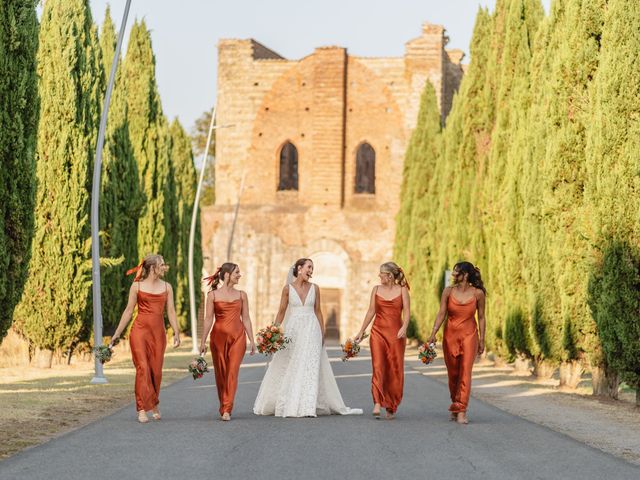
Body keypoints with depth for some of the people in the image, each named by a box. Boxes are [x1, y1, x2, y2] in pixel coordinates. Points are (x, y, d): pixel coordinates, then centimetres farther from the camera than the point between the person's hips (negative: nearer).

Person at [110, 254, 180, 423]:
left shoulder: (167, 287, 11)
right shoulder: (137, 286, 3)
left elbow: (171, 311, 6)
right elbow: (128, 311, 6)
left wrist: (176, 332, -5)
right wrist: (117, 333, 5)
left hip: (158, 332, 3)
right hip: (140, 330, -3)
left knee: (156, 371, 3)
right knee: (143, 369, -11)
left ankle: (154, 405, 23)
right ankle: (142, 410, -8)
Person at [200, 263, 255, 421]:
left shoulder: (241, 295, 9)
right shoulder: (213, 295, 2)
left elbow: (246, 318, 10)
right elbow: (209, 318, 1)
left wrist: (251, 340, 6)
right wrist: (203, 341, -2)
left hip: (237, 336, 1)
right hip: (218, 336, -1)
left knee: (232, 372, -10)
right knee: (220, 373, 5)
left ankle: (226, 410, -12)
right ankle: (223, 408, 19)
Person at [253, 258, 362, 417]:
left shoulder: (314, 288, 5)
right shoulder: (288, 288, 1)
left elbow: (318, 311, 9)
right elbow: (281, 311, 4)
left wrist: (322, 333, 5)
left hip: (311, 330, 1)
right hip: (293, 330, -1)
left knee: (310, 367, -4)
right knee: (289, 368, 3)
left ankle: (307, 406, -3)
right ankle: (286, 404, 13)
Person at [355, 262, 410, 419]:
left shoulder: (402, 290, 3)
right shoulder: (376, 289, 9)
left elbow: (407, 311, -4)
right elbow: (371, 311, 13)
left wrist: (404, 327, -22)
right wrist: (361, 332, 13)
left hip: (396, 334, -1)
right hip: (378, 331, 1)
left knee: (395, 370, 1)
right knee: (378, 367, -12)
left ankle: (391, 408, 12)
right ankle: (377, 404, -21)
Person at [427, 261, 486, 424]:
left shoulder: (478, 293, -5)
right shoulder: (448, 291, -2)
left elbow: (481, 317, 2)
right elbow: (441, 314, -2)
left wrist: (482, 340, 2)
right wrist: (433, 335, -10)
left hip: (469, 336, -2)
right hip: (450, 335, 2)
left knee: (465, 373, -11)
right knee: (453, 374, 9)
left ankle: (461, 411, -13)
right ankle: (456, 406, 27)